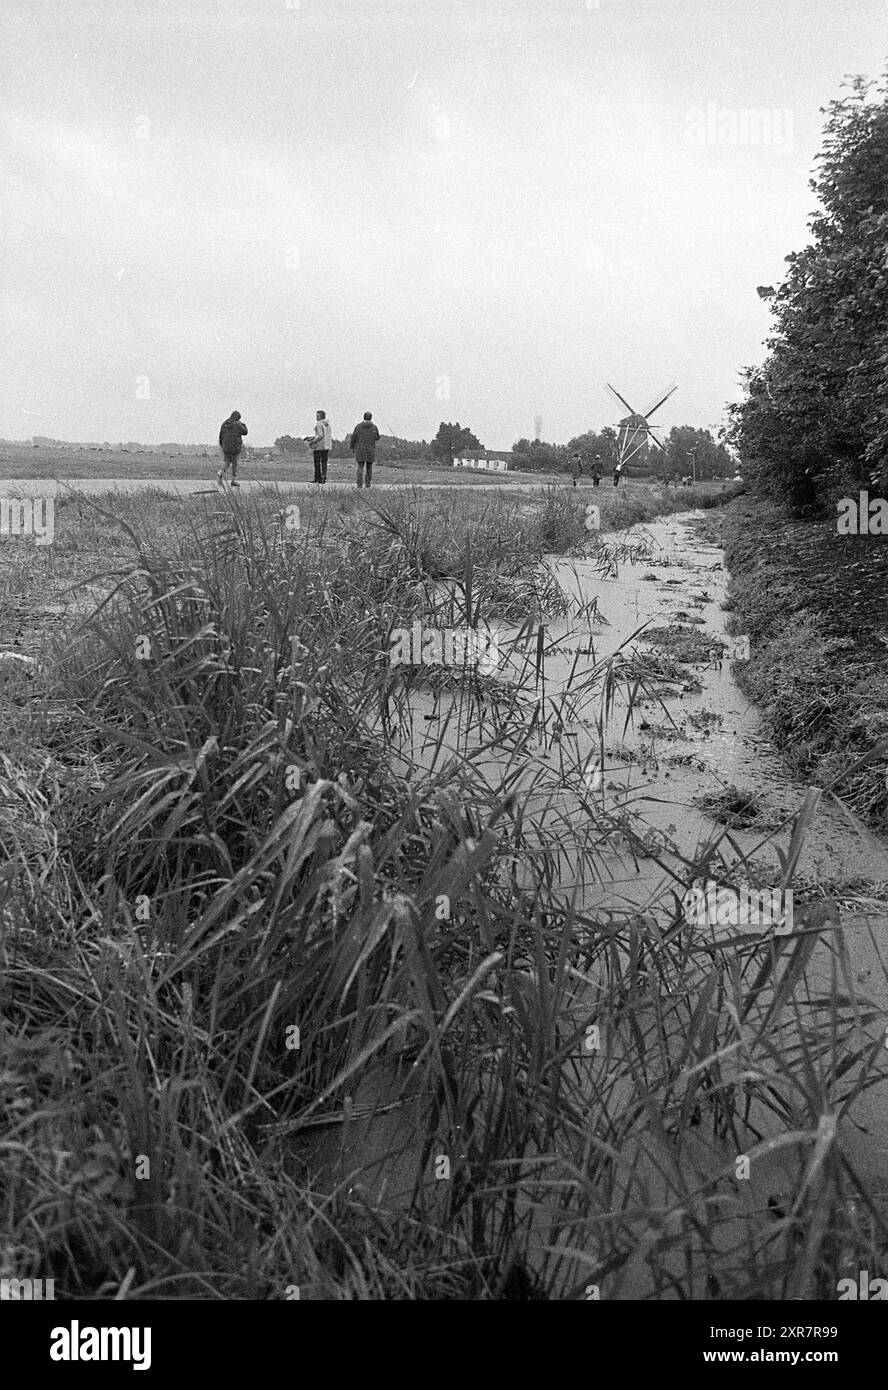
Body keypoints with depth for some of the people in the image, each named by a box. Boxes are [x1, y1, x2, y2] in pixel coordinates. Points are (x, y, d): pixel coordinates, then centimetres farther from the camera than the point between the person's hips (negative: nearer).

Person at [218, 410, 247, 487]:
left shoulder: (224, 424, 3)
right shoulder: (237, 424, -13)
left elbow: (221, 435, 8)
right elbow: (245, 432, -4)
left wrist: (221, 445, 19)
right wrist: (242, 424, 10)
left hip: (226, 447, 4)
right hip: (235, 447, -4)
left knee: (226, 463, 14)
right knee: (234, 464, 6)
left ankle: (221, 473, -14)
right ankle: (234, 481, 10)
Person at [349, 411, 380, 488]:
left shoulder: (358, 426, -4)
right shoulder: (374, 427, -3)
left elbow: (353, 438, 1)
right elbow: (377, 437, 13)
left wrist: (352, 448, 14)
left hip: (360, 450, -1)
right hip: (371, 450, 1)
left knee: (360, 467, -1)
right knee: (369, 467, 14)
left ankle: (360, 484, -14)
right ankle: (368, 483, 15)